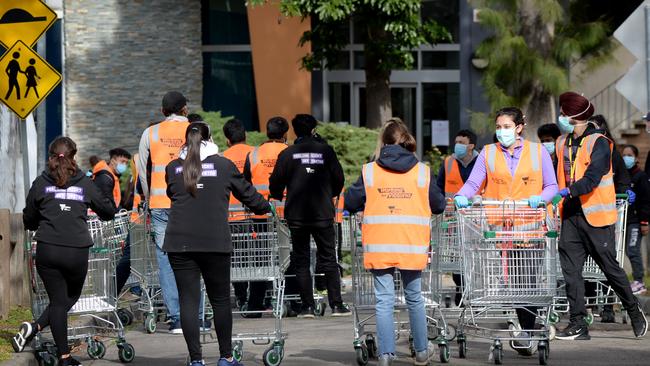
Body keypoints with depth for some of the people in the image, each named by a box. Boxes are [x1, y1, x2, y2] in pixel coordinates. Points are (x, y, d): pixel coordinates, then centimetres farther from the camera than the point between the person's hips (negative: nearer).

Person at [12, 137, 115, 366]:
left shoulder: (40, 184, 6)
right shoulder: (84, 184, 5)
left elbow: (29, 220, 15)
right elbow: (108, 211, 15)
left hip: (47, 251, 1)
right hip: (77, 252, -1)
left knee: (58, 300, 9)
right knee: (71, 297, 18)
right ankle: (36, 328, -2)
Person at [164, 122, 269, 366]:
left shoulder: (173, 168, 7)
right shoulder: (224, 165, 4)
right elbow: (247, 192, 14)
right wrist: (265, 207, 34)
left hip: (179, 243, 1)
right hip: (215, 243, -1)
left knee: (188, 300, 3)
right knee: (220, 299, 11)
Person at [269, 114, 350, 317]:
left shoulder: (287, 154, -2)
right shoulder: (326, 151, -1)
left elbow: (276, 182, -2)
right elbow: (339, 179, 4)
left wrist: (278, 197, 20)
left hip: (296, 215, 0)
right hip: (323, 214, 0)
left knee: (301, 261, 6)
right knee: (328, 259, 7)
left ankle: (308, 306, 2)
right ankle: (336, 305, 2)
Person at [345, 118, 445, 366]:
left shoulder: (369, 172, -2)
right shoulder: (422, 172, 1)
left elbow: (350, 203, 3)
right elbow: (439, 205, 8)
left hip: (379, 247, -1)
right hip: (412, 246, 1)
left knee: (384, 301, 2)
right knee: (414, 298, 14)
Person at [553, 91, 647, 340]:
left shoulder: (599, 143, -9)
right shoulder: (562, 144, 12)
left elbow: (592, 178, -21)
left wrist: (567, 192, -34)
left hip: (596, 216, -6)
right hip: (571, 215, 6)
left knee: (610, 267, 2)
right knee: (570, 269, -1)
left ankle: (635, 313, 21)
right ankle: (578, 325, 1)